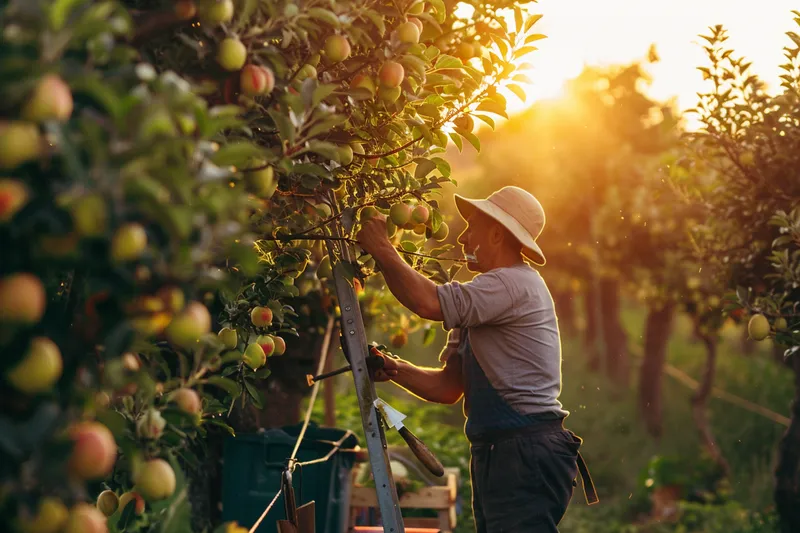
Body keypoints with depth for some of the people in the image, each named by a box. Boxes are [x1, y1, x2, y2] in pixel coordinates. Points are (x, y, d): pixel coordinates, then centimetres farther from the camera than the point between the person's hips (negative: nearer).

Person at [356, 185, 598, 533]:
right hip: (496, 453, 10)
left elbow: (429, 302, -26)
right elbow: (449, 387, 16)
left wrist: (382, 249, -13)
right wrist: (395, 370, 0)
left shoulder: (517, 284, -13)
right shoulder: (481, 303, 18)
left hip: (526, 455, -10)